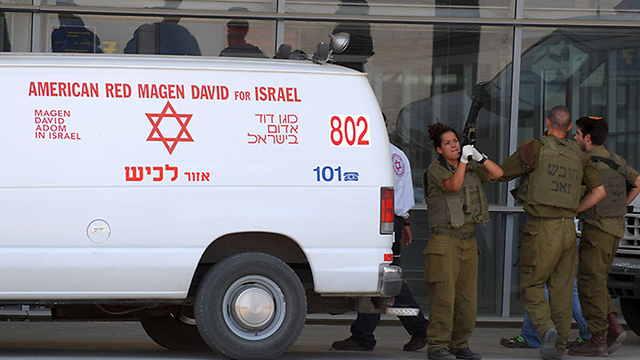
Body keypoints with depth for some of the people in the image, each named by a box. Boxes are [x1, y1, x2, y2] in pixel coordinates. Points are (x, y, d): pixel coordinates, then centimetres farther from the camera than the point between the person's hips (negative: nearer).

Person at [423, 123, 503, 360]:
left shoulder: (471, 169, 14)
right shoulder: (435, 170, -4)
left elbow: (497, 173, 5)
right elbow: (453, 185, -21)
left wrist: (479, 157, -9)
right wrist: (463, 160, -28)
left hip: (468, 241, 6)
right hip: (444, 240, -6)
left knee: (467, 296, 6)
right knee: (443, 295, -10)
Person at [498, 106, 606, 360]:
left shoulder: (536, 148, -7)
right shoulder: (579, 156, 10)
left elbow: (502, 174, -1)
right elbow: (599, 190, 13)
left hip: (541, 227, -5)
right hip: (567, 228, 5)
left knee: (531, 285, 3)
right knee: (562, 287, 11)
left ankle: (546, 327, -22)